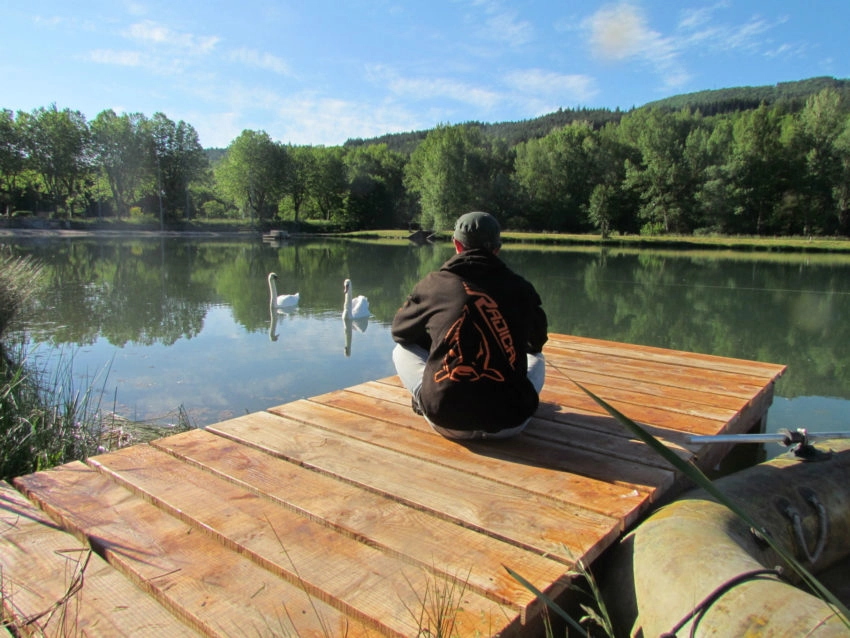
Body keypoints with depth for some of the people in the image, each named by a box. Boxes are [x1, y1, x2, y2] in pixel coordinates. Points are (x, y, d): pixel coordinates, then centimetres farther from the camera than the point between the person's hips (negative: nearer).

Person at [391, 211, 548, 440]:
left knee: (402, 350, 22)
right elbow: (537, 342, 22)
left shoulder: (433, 284, -1)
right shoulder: (521, 288, 3)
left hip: (446, 422, -1)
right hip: (508, 425, 2)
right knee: (536, 359, 32)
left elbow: (399, 332, 16)